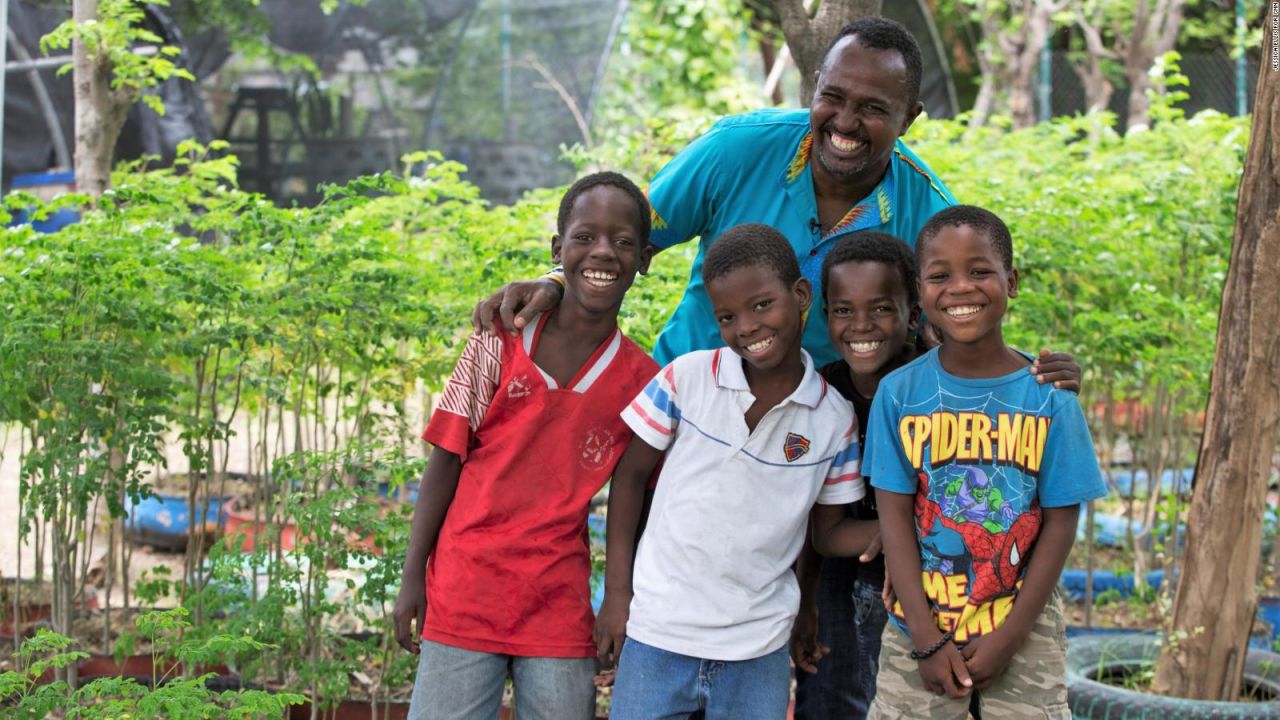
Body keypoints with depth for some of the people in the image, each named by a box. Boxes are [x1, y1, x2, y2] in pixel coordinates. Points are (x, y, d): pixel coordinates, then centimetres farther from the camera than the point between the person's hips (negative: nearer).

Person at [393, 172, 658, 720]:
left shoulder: (643, 381, 2)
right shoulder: (500, 344, -2)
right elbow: (445, 464, 0)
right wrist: (413, 577, -2)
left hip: (560, 608, 1)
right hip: (465, 594, -1)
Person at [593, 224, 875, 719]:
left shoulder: (835, 419, 0)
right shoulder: (686, 378, -4)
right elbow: (630, 475, 3)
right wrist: (617, 594, 0)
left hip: (758, 655, 1)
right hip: (657, 634, -1)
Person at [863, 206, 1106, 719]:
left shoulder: (1050, 396, -6)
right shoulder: (899, 393, -5)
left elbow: (1060, 522, -5)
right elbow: (894, 518, -5)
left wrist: (1007, 638, -9)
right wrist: (927, 638, -11)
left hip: (1022, 626, 0)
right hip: (919, 629, 0)